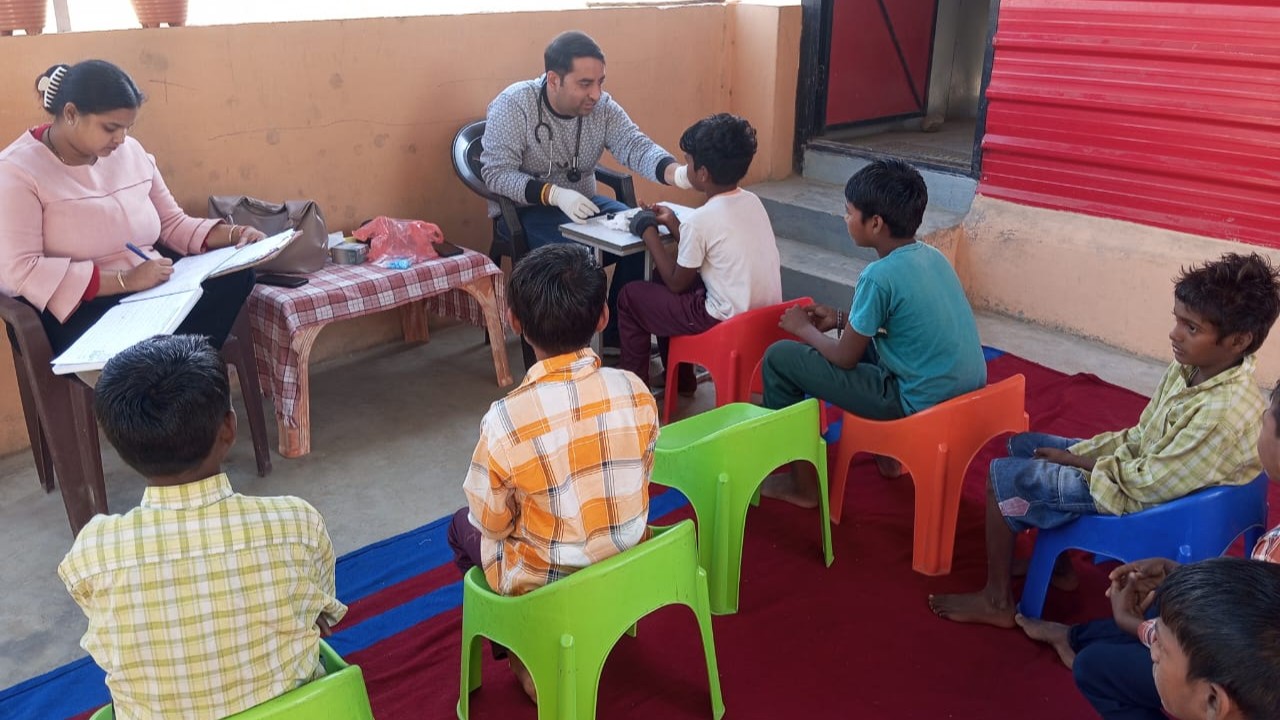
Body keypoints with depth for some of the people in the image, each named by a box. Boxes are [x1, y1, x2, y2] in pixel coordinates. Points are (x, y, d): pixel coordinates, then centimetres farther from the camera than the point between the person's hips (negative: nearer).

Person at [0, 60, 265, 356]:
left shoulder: (130, 151, 8)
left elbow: (172, 223, 17)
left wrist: (233, 234, -3)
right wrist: (125, 280, -25)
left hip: (153, 288, 7)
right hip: (79, 309, -6)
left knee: (236, 276, -19)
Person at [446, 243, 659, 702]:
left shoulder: (505, 420, -29)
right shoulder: (636, 392, -17)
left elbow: (491, 524, -13)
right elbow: (635, 481, 0)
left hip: (547, 589, -4)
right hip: (629, 567, 4)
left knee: (464, 528, 26)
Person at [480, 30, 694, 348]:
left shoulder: (603, 107, -4)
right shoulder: (512, 105, -17)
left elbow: (636, 147, -16)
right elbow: (495, 173, -22)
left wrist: (677, 173, -39)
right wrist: (555, 194, -37)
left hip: (583, 203, 6)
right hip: (523, 209, -5)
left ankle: (619, 336, 1)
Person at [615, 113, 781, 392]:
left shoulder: (700, 220, -19)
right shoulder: (753, 201, 3)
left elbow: (676, 283, -6)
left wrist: (649, 233, 2)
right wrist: (674, 224, 13)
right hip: (766, 315, 8)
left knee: (630, 296, 8)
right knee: (666, 279, 28)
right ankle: (680, 378, 36)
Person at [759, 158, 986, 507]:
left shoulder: (879, 276, -19)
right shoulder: (932, 257, 5)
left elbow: (845, 358, -9)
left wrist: (804, 328, 8)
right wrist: (841, 320, 19)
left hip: (923, 407, -9)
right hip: (968, 394, 9)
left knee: (780, 358, -3)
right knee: (861, 337, 32)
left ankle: (803, 483, 11)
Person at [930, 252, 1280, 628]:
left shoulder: (1224, 413, -33)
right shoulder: (1192, 366, -6)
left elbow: (1149, 484, -26)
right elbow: (1140, 437, 6)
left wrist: (1073, 460, -14)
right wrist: (1079, 453, -5)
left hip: (1141, 502, -9)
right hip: (1139, 468, 9)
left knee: (1004, 475, -8)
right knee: (1024, 445, 16)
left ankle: (997, 601, 7)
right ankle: (1059, 563, 25)